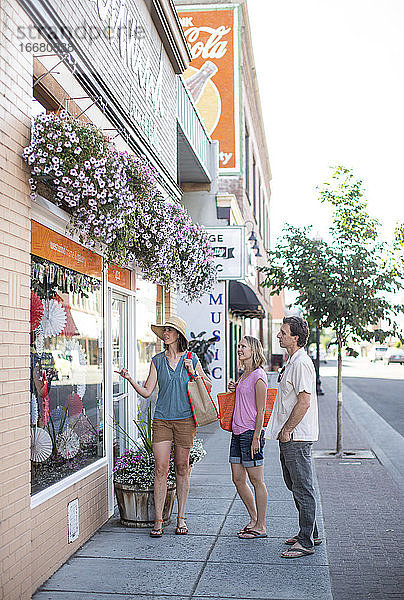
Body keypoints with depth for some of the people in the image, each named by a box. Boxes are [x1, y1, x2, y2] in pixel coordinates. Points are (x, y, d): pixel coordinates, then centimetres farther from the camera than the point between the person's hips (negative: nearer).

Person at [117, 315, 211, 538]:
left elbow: (208, 385, 10)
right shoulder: (157, 360, 7)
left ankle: (181, 518, 18)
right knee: (160, 469, -4)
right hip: (162, 419, 1)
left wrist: (192, 373, -5)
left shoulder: (191, 359, 4)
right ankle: (158, 521, 3)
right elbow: (147, 391, 4)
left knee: (182, 468, 7)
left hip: (185, 419, -1)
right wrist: (130, 379, -11)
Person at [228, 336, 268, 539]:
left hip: (250, 432, -9)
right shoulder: (244, 375, 15)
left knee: (256, 481, 0)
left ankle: (260, 526, 9)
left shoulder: (258, 376, -12)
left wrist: (256, 438, -18)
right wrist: (234, 389, 9)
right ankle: (254, 519, 25)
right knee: (238, 479, 12)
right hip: (237, 432, 9)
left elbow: (260, 411, -15)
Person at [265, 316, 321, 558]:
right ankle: (310, 533, 30)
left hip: (297, 437, -11)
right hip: (290, 437, 11)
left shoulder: (301, 363, -18)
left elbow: (304, 402, -22)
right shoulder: (293, 362, 15)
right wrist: (283, 430, 21)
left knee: (303, 490, -3)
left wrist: (286, 430, -17)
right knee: (295, 486, 18)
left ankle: (306, 542, 4)